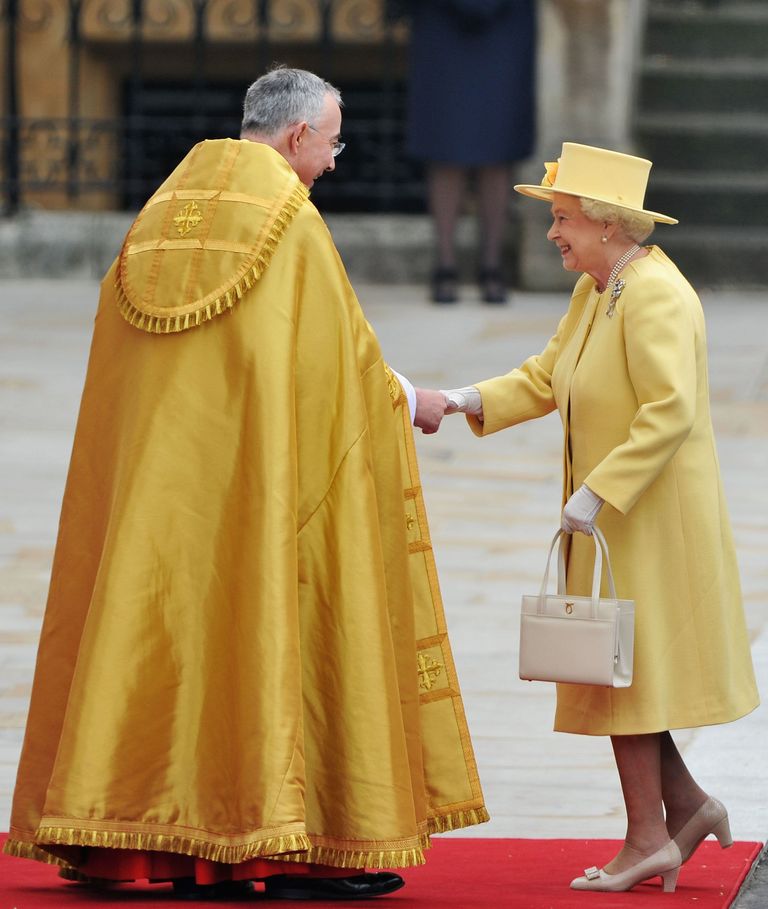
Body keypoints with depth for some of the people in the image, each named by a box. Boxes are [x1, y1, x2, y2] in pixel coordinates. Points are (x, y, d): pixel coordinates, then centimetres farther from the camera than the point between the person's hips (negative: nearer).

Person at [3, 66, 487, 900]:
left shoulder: (164, 211, 12)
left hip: (155, 474, 6)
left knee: (165, 628, 5)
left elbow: (123, 334, 16)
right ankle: (291, 842, -4)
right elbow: (340, 349, -5)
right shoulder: (288, 217, -8)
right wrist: (406, 402, 13)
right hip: (256, 474, -6)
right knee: (266, 631, -4)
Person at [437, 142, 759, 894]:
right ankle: (685, 805, 22)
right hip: (610, 520, 9)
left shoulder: (653, 296, -20)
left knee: (622, 668, -4)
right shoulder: (594, 291, 10)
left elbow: (669, 411, -26)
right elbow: (546, 376, 14)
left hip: (649, 518, -9)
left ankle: (648, 837, 3)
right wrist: (471, 402, -2)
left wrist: (598, 492, -26)